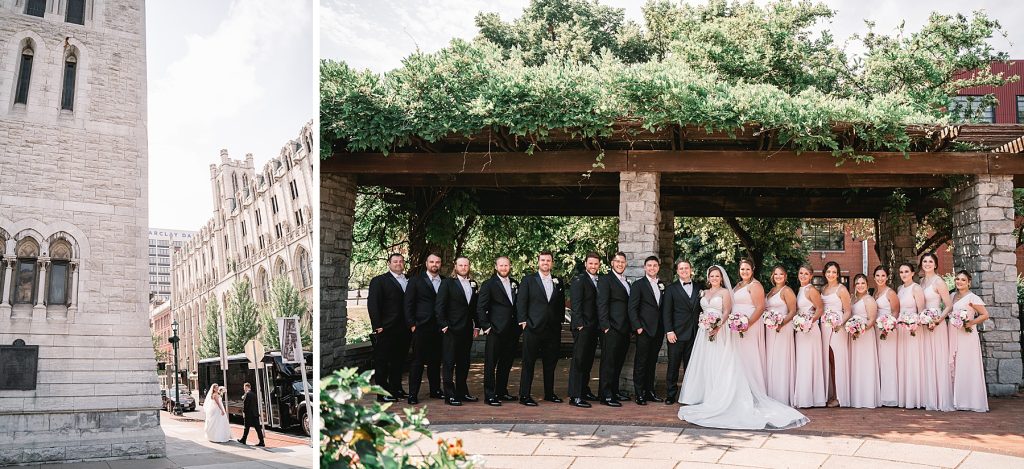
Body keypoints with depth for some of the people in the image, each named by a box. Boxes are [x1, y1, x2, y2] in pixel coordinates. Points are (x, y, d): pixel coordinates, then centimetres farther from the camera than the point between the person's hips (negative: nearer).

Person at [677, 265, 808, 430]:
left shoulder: (725, 292, 1)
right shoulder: (704, 293, 16)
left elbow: (726, 313, -7)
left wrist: (718, 327, -21)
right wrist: (701, 323, 1)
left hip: (719, 332, -5)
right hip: (704, 333, 6)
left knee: (720, 365, -7)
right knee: (704, 365, 4)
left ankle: (718, 399, -6)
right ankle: (704, 396, 10)